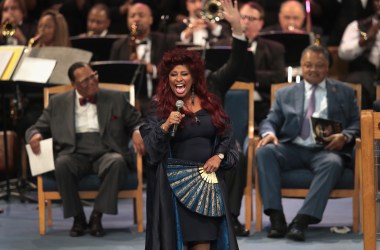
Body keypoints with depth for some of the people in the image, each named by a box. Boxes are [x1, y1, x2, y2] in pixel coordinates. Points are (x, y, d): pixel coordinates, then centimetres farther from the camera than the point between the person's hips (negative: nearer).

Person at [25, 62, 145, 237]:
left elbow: (137, 122, 17)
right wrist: (35, 136, -8)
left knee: (117, 162, -35)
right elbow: (38, 128, 17)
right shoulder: (58, 103, 14)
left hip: (106, 154, 0)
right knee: (62, 163, -35)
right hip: (75, 155, 0)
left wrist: (137, 132, -8)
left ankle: (97, 216, -23)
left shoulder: (115, 99, 14)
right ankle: (78, 217, -17)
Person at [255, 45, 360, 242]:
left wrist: (345, 136, -11)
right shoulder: (285, 94, 21)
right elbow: (271, 121, 16)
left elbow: (357, 122, 12)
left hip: (325, 150, -2)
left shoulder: (344, 92, 18)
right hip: (292, 149, 2)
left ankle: (302, 220, -41)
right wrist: (269, 133, -9)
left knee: (333, 163, -38)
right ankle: (276, 217, -32)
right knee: (264, 151, -29)